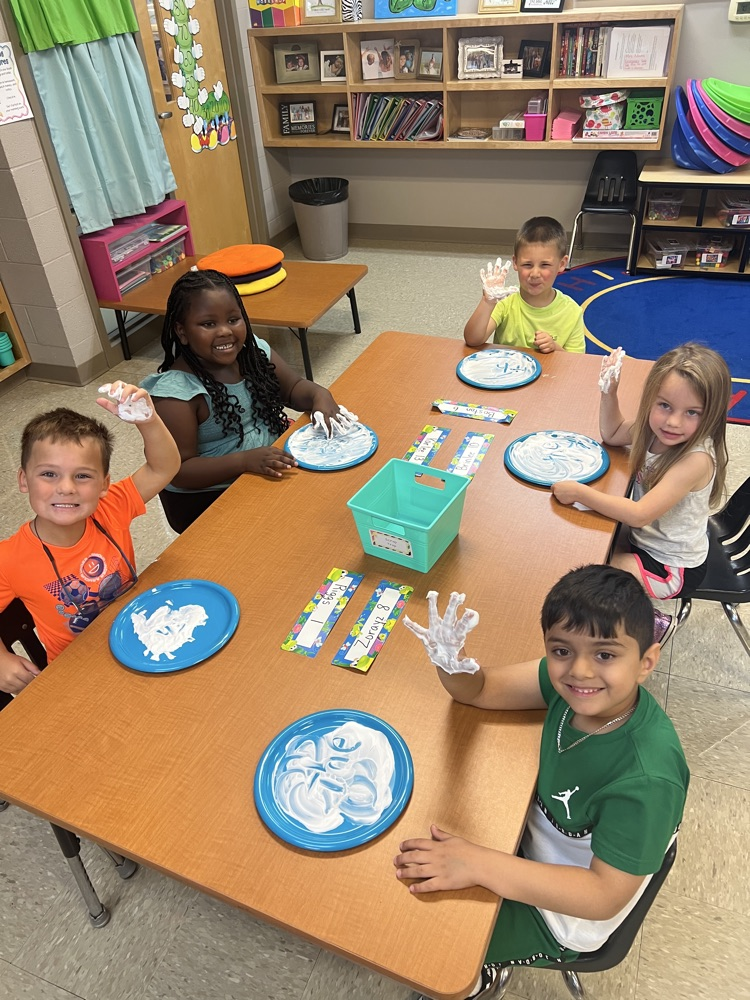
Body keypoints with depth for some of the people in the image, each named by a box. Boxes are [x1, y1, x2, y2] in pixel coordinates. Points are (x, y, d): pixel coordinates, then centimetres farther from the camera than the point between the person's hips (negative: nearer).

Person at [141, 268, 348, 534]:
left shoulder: (253, 351, -3)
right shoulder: (175, 392, -21)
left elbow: (293, 388, 11)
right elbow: (179, 471, -20)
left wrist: (319, 395, -13)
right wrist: (244, 460, -33)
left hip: (272, 474, 7)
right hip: (208, 497, -7)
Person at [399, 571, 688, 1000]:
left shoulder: (647, 779, -38)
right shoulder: (568, 678, -22)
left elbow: (606, 896, -30)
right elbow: (480, 689, -11)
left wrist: (480, 865, -35)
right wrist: (450, 663, -35)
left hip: (565, 914, -5)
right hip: (538, 833, 5)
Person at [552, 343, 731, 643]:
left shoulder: (696, 459, -33)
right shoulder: (656, 429, -12)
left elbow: (639, 514, -35)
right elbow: (612, 434, 6)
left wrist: (579, 492, -32)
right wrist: (609, 390, -10)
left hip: (673, 566, -8)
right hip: (645, 539, 8)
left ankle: (651, 624, 12)